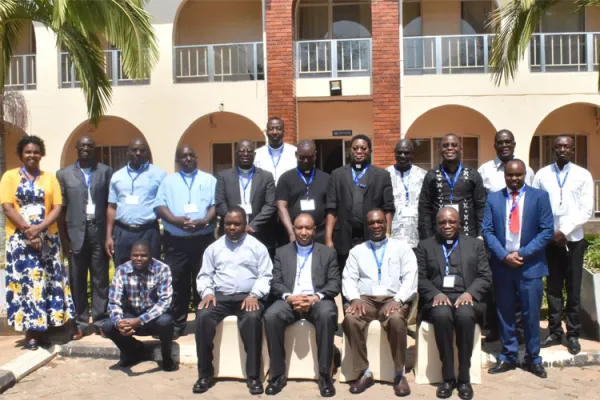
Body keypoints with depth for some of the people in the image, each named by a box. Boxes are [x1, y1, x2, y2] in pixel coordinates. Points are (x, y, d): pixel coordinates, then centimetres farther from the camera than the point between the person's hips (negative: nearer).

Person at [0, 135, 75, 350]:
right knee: (25, 280, -2)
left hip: (48, 238, 2)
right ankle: (31, 331, 4)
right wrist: (28, 230, -15)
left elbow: (57, 207, 1)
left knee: (48, 280, 3)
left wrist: (39, 228, -14)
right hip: (20, 238, -2)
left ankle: (46, 326, 14)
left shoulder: (50, 178, 9)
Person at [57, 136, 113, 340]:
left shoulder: (106, 171, 5)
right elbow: (61, 208, 4)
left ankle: (100, 321, 14)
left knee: (100, 278, 5)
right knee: (77, 280, 6)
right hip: (76, 232, 1)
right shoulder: (64, 174, 7)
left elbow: (111, 204, 3)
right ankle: (81, 323, 16)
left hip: (99, 230, 0)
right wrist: (64, 237, -1)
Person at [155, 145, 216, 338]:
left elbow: (215, 205, 0)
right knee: (177, 283, 4)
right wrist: (176, 220, -16)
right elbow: (160, 206, 2)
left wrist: (204, 221, -17)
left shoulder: (209, 180, 11)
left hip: (203, 239, -1)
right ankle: (177, 324, 14)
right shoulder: (168, 181, 13)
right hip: (175, 241, 1)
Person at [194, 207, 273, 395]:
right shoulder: (214, 247, 16)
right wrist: (207, 292, -7)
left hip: (247, 297, -2)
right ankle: (205, 374, -15)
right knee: (203, 316, -28)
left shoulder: (257, 247, 9)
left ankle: (253, 376, -22)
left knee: (253, 319, -34)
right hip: (219, 296, 2)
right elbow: (204, 275, 13)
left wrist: (254, 295, -14)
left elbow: (265, 276, 3)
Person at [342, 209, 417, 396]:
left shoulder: (402, 248, 12)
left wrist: (397, 300, -17)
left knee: (396, 319, -36)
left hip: (393, 299, -1)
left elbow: (410, 278, 1)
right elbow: (348, 279, 8)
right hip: (365, 299, 2)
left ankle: (399, 374, -17)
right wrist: (355, 299, -12)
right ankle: (364, 373, -17)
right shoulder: (357, 251, 17)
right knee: (350, 318, -31)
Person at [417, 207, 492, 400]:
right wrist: (436, 294, -13)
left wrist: (469, 293, -12)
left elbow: (485, 277, 7)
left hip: (465, 297, 0)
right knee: (442, 315, -35)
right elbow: (420, 278, 5)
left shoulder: (476, 244, 16)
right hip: (437, 299, 0)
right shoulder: (425, 246, 14)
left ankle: (464, 378, -21)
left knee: (465, 316, -34)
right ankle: (447, 377, -20)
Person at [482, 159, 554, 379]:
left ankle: (533, 358, 20)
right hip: (502, 265, 2)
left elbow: (547, 230, -4)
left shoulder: (540, 196, 2)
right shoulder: (493, 199, 7)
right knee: (505, 313, 10)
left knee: (531, 314, 5)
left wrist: (523, 253, -12)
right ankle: (508, 356, 22)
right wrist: (504, 255, -11)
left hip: (530, 265, -2)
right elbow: (487, 231, 2)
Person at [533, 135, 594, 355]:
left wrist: (564, 231, -12)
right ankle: (555, 331, 19)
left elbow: (586, 210, -5)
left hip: (573, 240, -1)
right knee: (553, 289, 8)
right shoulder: (542, 174, 3)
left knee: (573, 290, 6)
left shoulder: (583, 175, 0)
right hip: (549, 240, 1)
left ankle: (573, 334, 16)